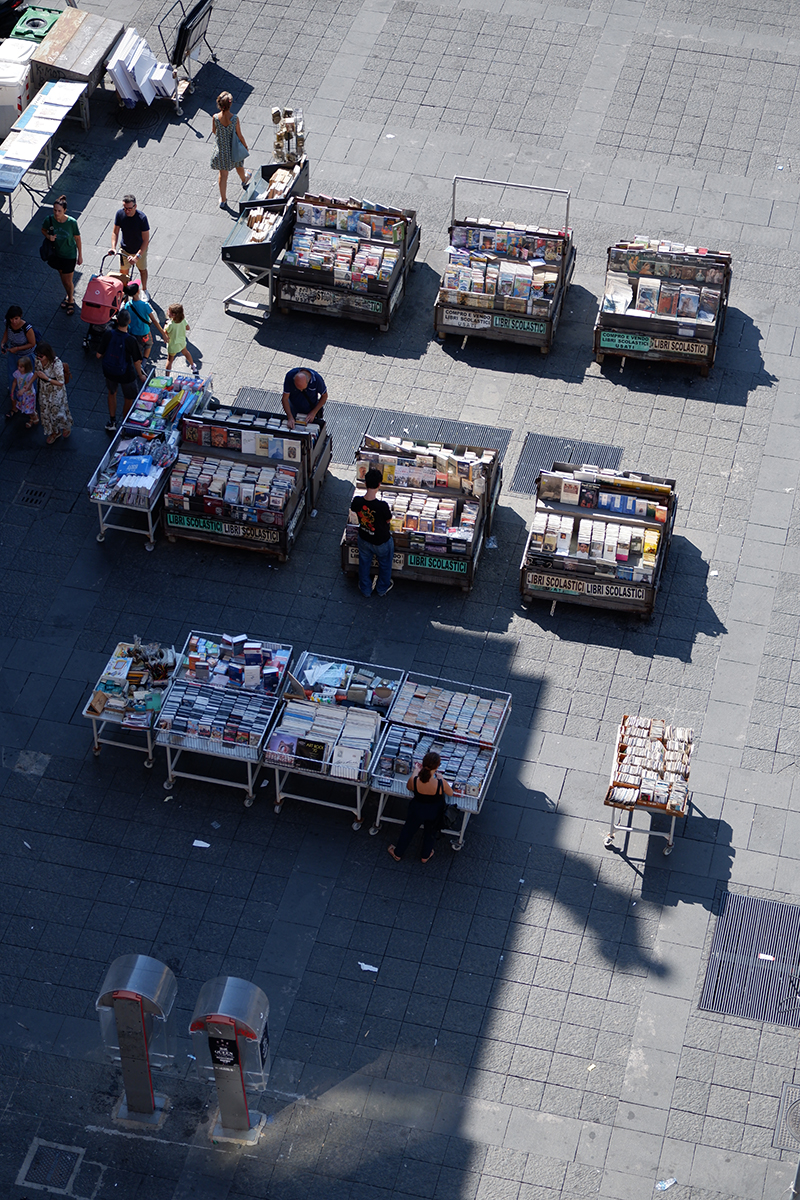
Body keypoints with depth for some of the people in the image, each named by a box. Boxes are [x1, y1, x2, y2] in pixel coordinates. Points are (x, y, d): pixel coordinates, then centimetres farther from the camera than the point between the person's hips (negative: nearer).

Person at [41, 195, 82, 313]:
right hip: (56, 254, 3)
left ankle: (71, 300, 37)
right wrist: (48, 236, -20)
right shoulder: (50, 220, -19)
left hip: (69, 255, -3)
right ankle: (69, 295, 51)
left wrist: (80, 256, -3)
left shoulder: (72, 222, -26)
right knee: (63, 278, 23)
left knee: (68, 281, 8)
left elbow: (77, 239, -11)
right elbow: (43, 230, 3)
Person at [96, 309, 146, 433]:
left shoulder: (108, 334, -21)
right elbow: (137, 362, -19)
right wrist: (141, 376, 0)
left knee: (112, 393, 31)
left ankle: (112, 422, 42)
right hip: (126, 374, -3)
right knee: (128, 399, 21)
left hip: (109, 371, 4)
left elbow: (99, 355, -11)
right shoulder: (131, 341, -29)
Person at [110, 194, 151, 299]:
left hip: (140, 249, -2)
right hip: (124, 249, 2)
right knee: (123, 271, 9)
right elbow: (115, 232, -12)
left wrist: (137, 256, -38)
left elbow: (146, 240, -30)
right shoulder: (120, 213, -23)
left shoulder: (142, 218, -33)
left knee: (142, 269, 21)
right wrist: (113, 247, -28)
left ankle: (144, 290, 45)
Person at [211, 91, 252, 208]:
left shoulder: (215, 117, -22)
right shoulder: (234, 118, -26)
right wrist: (245, 146, 5)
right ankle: (244, 180, 65)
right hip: (234, 148, 0)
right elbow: (239, 135, -14)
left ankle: (223, 200, 21)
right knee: (238, 166, 32)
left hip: (222, 149, 0)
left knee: (223, 174, 14)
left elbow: (214, 131, -3)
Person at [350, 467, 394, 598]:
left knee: (364, 563, 30)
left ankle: (365, 589, 51)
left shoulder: (357, 501, -27)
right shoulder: (382, 506, -38)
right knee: (384, 564, 28)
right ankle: (382, 588, 52)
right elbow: (388, 519, -18)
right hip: (382, 542, -3)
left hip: (364, 539, 3)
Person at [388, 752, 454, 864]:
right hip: (434, 813, 0)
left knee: (408, 829, 29)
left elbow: (409, 787, -6)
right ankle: (426, 856, 55)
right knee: (430, 832, 31)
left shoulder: (414, 780, -33)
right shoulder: (441, 783, -37)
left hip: (417, 810, 1)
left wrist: (417, 771, 2)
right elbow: (450, 793, -13)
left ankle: (397, 854, 51)